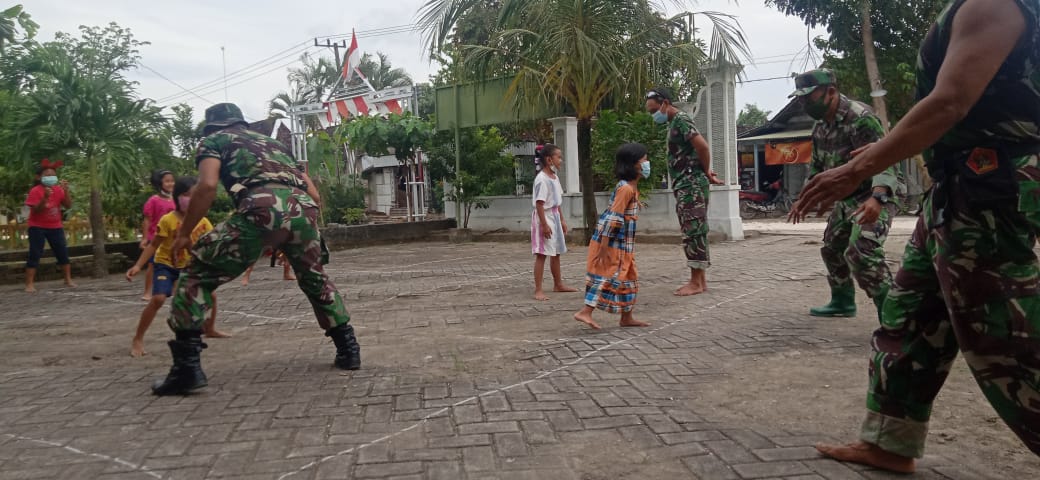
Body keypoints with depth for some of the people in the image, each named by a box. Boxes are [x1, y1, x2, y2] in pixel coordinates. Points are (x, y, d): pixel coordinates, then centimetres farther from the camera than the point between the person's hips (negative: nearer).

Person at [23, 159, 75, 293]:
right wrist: (45, 197, -34)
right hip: (37, 227, -5)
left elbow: (68, 206, -6)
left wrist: (66, 191, -18)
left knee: (63, 253, 5)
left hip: (55, 227, 5)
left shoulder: (58, 190, 1)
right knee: (34, 255, -6)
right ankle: (29, 284, -4)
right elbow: (35, 210, -21)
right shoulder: (35, 191, -13)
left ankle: (68, 280, 14)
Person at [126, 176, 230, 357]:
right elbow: (153, 245, -15)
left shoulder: (203, 222, -10)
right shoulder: (168, 220, -22)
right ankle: (138, 339, -10)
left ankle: (209, 329, 28)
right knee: (158, 299, -23)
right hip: (165, 264, -5)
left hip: (189, 265, 5)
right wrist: (138, 265, -21)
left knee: (211, 295, 3)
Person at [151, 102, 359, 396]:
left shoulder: (214, 140, 23)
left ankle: (187, 367, 2)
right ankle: (348, 349, 31)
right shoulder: (273, 143, 39)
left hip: (263, 209, -5)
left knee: (198, 275, 10)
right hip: (303, 209, 5)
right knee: (315, 279, 30)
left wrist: (183, 233, 10)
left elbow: (208, 186, 2)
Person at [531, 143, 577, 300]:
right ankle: (538, 290, -5)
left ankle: (558, 284, 31)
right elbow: (539, 203, -21)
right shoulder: (542, 179, -18)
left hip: (554, 216, 9)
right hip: (544, 217, -9)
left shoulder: (555, 177, 10)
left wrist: (562, 219, 18)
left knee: (556, 252, 18)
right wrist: (544, 224, -24)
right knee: (542, 254, -8)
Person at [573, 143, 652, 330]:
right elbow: (613, 217, -24)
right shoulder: (626, 188, -19)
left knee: (627, 277, 14)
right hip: (612, 241, -10)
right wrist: (604, 246, -26)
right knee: (608, 276, -8)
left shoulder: (632, 186, 12)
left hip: (622, 243, 10)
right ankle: (585, 312, -5)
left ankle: (627, 317, 22)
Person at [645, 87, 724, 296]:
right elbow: (697, 149, 23)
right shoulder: (674, 123, 18)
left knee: (693, 232, -8)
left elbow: (702, 146, -23)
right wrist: (707, 172, 11)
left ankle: (696, 282, -4)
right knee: (693, 233, 11)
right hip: (684, 186, 10)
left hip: (692, 185, -10)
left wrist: (706, 172, -9)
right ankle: (699, 279, 16)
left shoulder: (680, 119, -12)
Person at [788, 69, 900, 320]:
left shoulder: (860, 118, -23)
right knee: (832, 249, 19)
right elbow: (817, 165, 20)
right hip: (846, 199, 10)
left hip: (874, 198, -10)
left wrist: (877, 197, -48)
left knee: (861, 254, -25)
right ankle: (842, 302, 36)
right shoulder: (820, 126, 6)